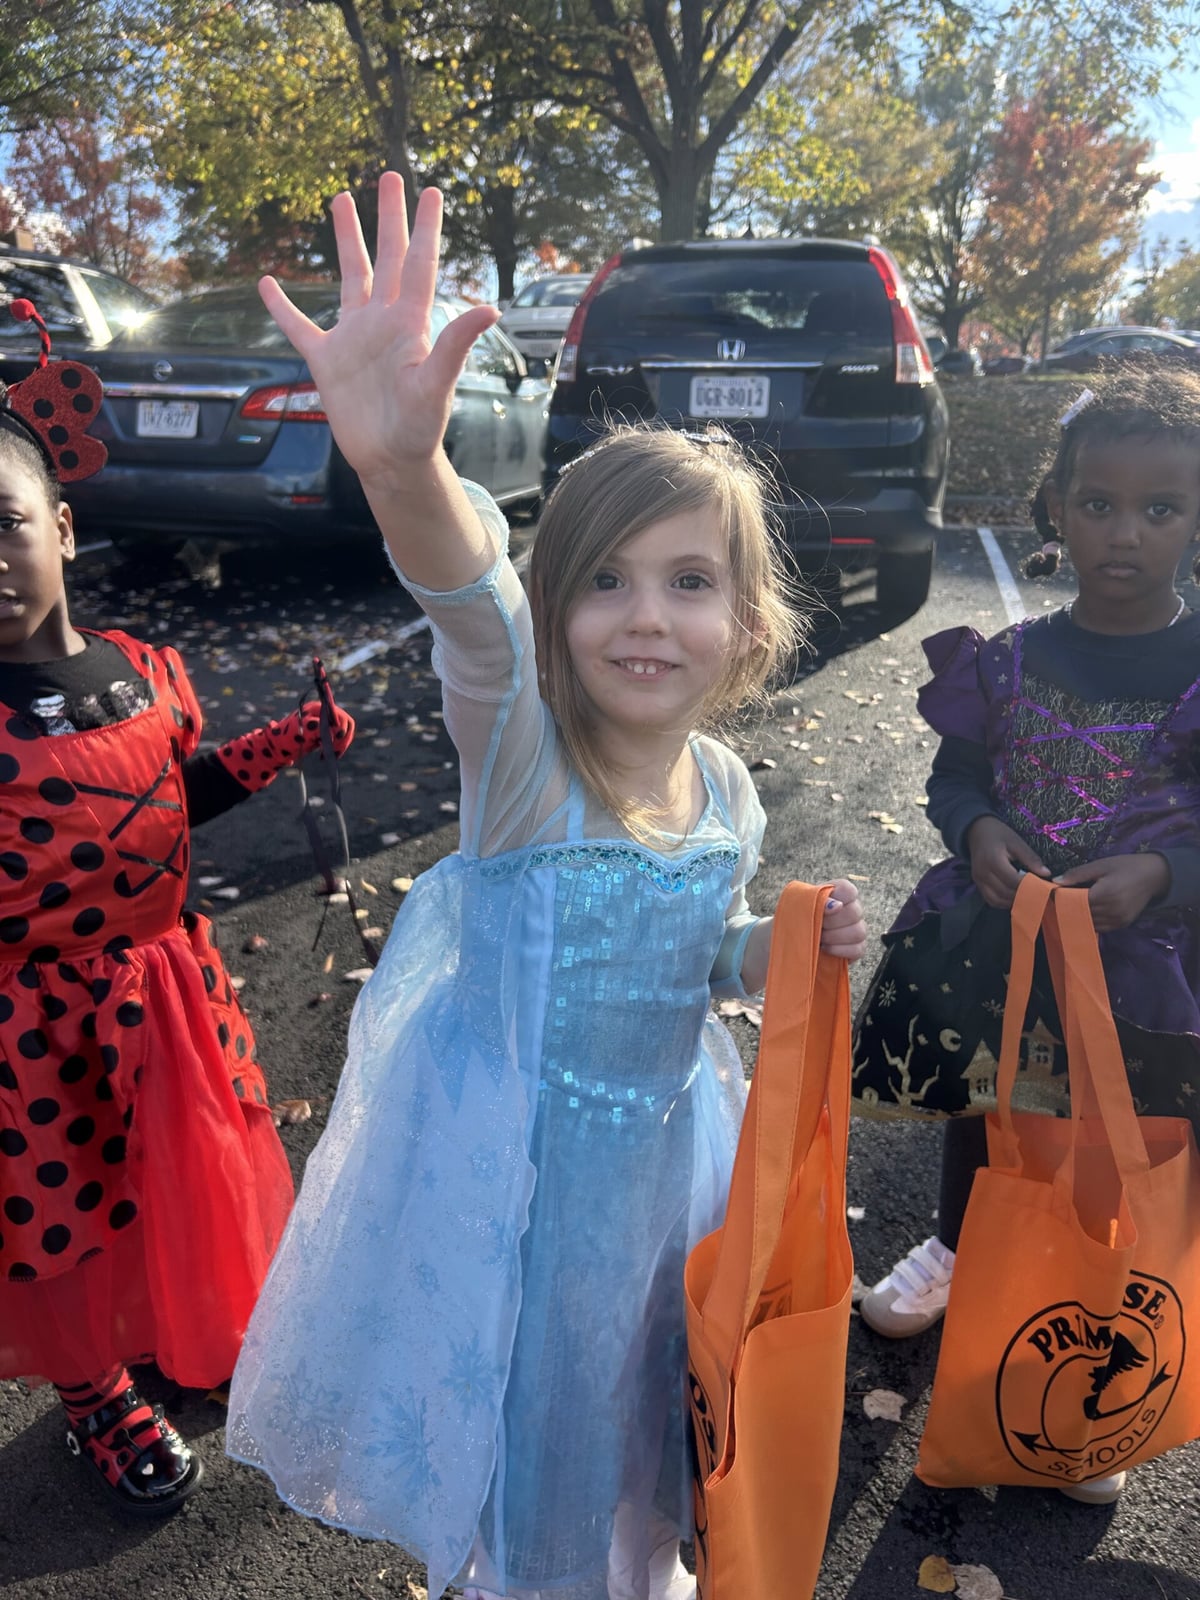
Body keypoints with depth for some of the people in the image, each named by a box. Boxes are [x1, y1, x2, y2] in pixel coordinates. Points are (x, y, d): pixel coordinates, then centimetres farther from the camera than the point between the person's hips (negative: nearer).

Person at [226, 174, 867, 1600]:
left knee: (637, 1396, 26)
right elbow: (479, 625, -47)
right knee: (525, 1409, 18)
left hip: (662, 1146, 5)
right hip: (512, 1156, -4)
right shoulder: (518, 760, -24)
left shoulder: (726, 791, -7)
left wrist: (786, 948, -11)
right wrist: (405, 469, -67)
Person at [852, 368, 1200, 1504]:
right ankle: (955, 1252, 52)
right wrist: (978, 831, -16)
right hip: (991, 941, 3)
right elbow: (953, 776, 4)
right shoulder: (1008, 663, -5)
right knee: (977, 1112, 23)